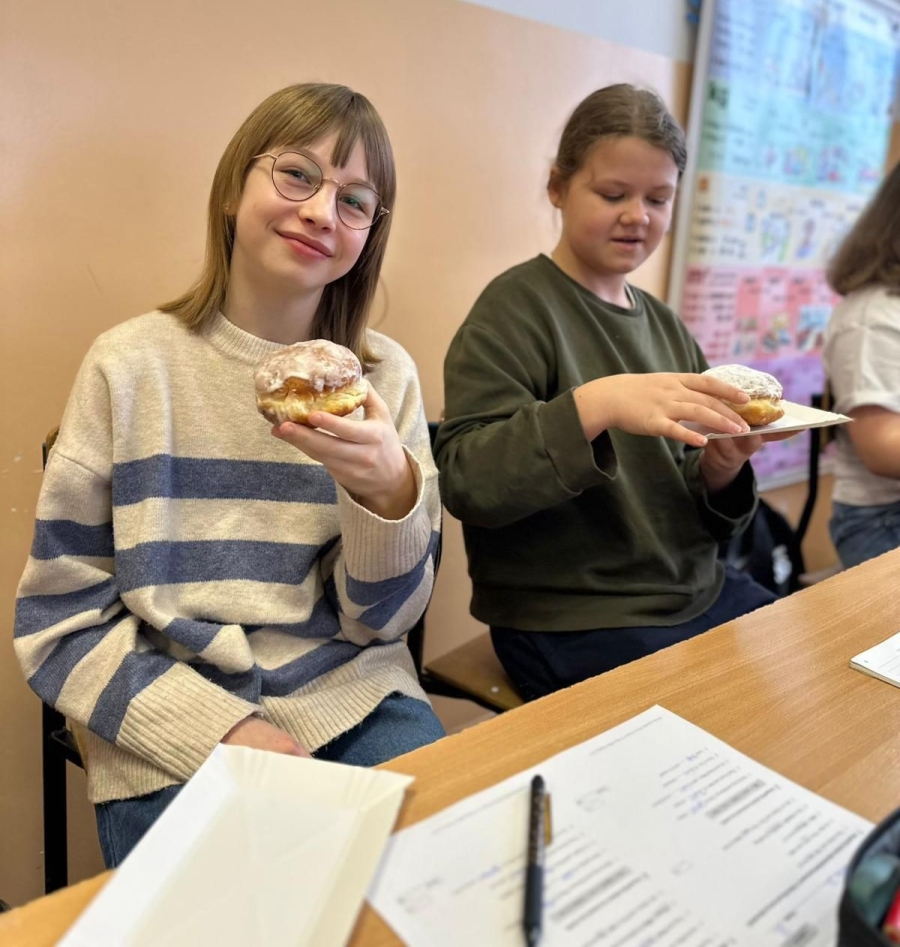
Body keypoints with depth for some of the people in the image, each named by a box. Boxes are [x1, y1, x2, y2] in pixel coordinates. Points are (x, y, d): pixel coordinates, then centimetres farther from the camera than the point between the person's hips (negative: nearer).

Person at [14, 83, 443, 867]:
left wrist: (390, 491, -19)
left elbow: (382, 622, 1)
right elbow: (59, 622, -1)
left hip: (352, 705, 2)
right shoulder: (131, 366, -3)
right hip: (169, 736, -1)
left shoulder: (386, 376, 1)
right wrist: (218, 731, -14)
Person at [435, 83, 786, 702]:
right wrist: (593, 406, -33)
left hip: (699, 595, 7)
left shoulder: (664, 325, 9)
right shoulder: (518, 307, -8)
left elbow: (704, 519, 13)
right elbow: (464, 482, -20)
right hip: (571, 627, -6)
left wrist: (721, 469, -10)